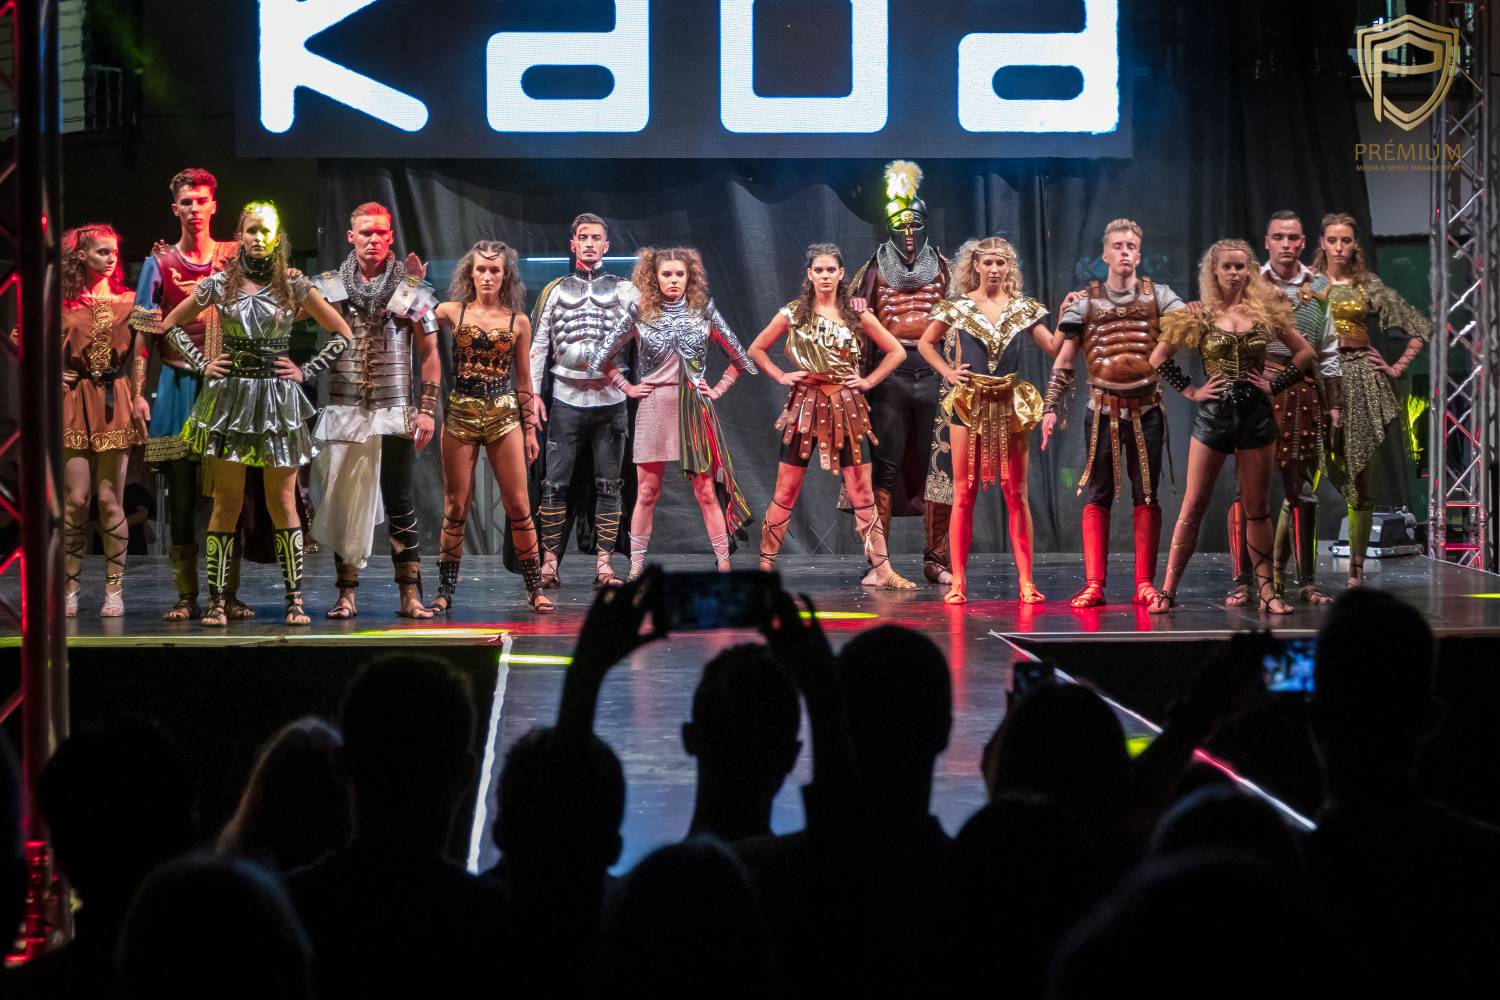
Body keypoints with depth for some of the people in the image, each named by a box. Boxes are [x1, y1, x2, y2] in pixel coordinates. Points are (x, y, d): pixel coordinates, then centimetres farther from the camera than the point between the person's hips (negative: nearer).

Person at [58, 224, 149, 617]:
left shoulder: (128, 302, 9)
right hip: (75, 404, -1)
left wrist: (140, 397, -4)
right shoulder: (64, 303, 5)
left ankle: (114, 589, 3)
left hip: (116, 404, 1)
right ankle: (69, 588, 3)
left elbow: (139, 355, 6)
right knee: (76, 498, -6)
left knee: (110, 499, -2)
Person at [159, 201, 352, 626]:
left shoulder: (295, 287, 3)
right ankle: (216, 601, 4)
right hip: (229, 397, 0)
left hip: (278, 400, 0)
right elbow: (171, 323, 15)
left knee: (283, 502, 0)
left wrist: (306, 371, 2)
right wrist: (201, 363, 4)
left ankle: (294, 599, 4)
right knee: (227, 501, 1)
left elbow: (342, 334, 10)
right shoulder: (219, 284, 4)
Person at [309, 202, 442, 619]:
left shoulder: (410, 288, 4)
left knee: (399, 504, 0)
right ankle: (346, 593, 9)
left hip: (394, 413, -1)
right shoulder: (328, 286, 7)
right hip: (343, 410, 1)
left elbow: (429, 353, 5)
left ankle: (410, 594, 2)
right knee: (343, 503, 4)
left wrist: (428, 409, -1)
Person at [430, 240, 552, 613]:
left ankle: (534, 588, 7)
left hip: (504, 415, 0)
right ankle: (445, 590, 9)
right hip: (461, 414, 0)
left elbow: (524, 380, 10)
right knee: (456, 507, 2)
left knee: (518, 505, -1)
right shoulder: (452, 312, 4)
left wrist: (530, 428, 9)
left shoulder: (518, 321, 6)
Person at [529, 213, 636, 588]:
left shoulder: (623, 290, 8)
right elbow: (538, 344, 9)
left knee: (609, 485, 1)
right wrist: (533, 392, 0)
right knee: (554, 483, -3)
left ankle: (603, 564, 4)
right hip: (566, 399, 0)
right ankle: (549, 561, 2)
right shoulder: (555, 290, 10)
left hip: (610, 399, 0)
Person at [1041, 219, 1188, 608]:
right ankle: (1094, 584, 1)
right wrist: (1051, 408, -1)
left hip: (1146, 410, 1)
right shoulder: (1085, 301, 4)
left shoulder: (1158, 296, 5)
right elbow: (1063, 361, 5)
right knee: (1097, 497, 0)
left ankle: (1144, 584, 7)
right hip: (1102, 411, 0)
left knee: (1146, 496, 3)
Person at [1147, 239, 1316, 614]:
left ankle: (1266, 590, 10)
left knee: (1257, 507, 6)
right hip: (1213, 415, -1)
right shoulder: (1200, 316, 2)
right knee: (1194, 505, -2)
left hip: (1257, 415, 1)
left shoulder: (1266, 312, 4)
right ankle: (1168, 589, 0)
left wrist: (1275, 385, 1)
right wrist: (1190, 390, -2)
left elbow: (1305, 352, 10)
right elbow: (1158, 358, 6)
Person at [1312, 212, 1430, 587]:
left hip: (1360, 379, 2)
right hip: (1318, 379, -2)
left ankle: (1356, 566, 9)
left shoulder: (1369, 286, 7)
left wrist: (1398, 368, 4)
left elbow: (1420, 327, 11)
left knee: (1360, 475, 3)